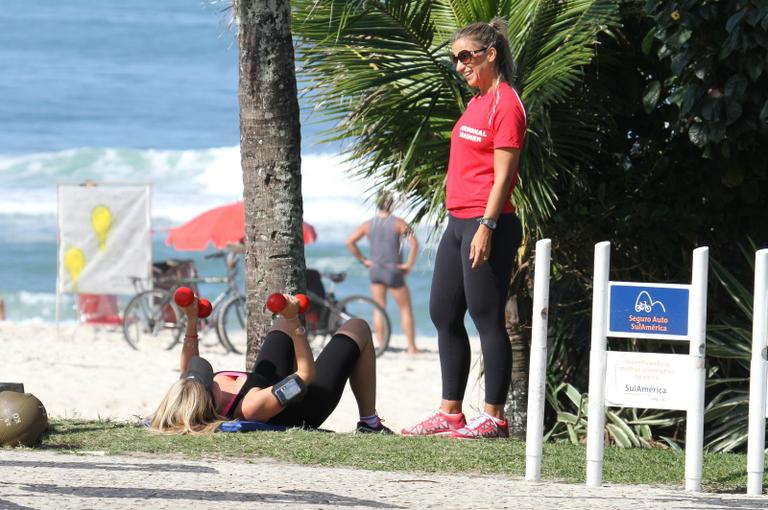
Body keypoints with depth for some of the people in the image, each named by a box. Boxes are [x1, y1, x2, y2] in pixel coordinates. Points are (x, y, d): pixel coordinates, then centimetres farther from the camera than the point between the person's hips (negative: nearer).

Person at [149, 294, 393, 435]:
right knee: (357, 328, 9)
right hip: (302, 413, -6)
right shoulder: (252, 407, -48)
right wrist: (294, 323, -43)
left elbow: (187, 372, -4)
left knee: (286, 322, 27)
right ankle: (369, 424, 22)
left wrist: (191, 322, -8)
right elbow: (307, 374, -38)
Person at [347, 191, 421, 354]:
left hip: (375, 269, 3)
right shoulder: (398, 223, -9)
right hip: (394, 271, -3)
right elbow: (414, 243, -20)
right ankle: (411, 347, 3)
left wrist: (363, 260, 7)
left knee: (379, 309, 10)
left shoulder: (368, 225, 2)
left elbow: (350, 242, 0)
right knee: (405, 308, 6)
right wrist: (409, 264, -11)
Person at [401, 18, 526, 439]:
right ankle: (449, 412, 18)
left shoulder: (505, 104, -11)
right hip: (458, 222, 10)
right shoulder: (477, 102, 17)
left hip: (486, 224, -10)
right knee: (443, 314, 12)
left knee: (487, 319, -7)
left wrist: (486, 227, -20)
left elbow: (503, 174, -16)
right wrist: (463, 224, 19)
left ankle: (494, 417, -4)